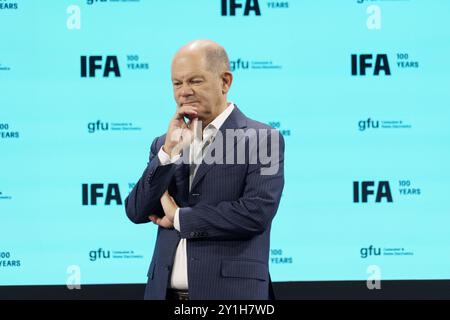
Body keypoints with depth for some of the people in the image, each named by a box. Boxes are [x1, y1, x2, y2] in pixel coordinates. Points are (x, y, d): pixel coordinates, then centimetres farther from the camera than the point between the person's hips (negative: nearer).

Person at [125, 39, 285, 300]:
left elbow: (257, 213, -15)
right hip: (166, 291, 4)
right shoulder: (165, 144, 12)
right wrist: (169, 150, -8)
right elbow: (136, 212, 3)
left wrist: (179, 217, -7)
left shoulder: (262, 139, -4)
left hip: (228, 292, -4)